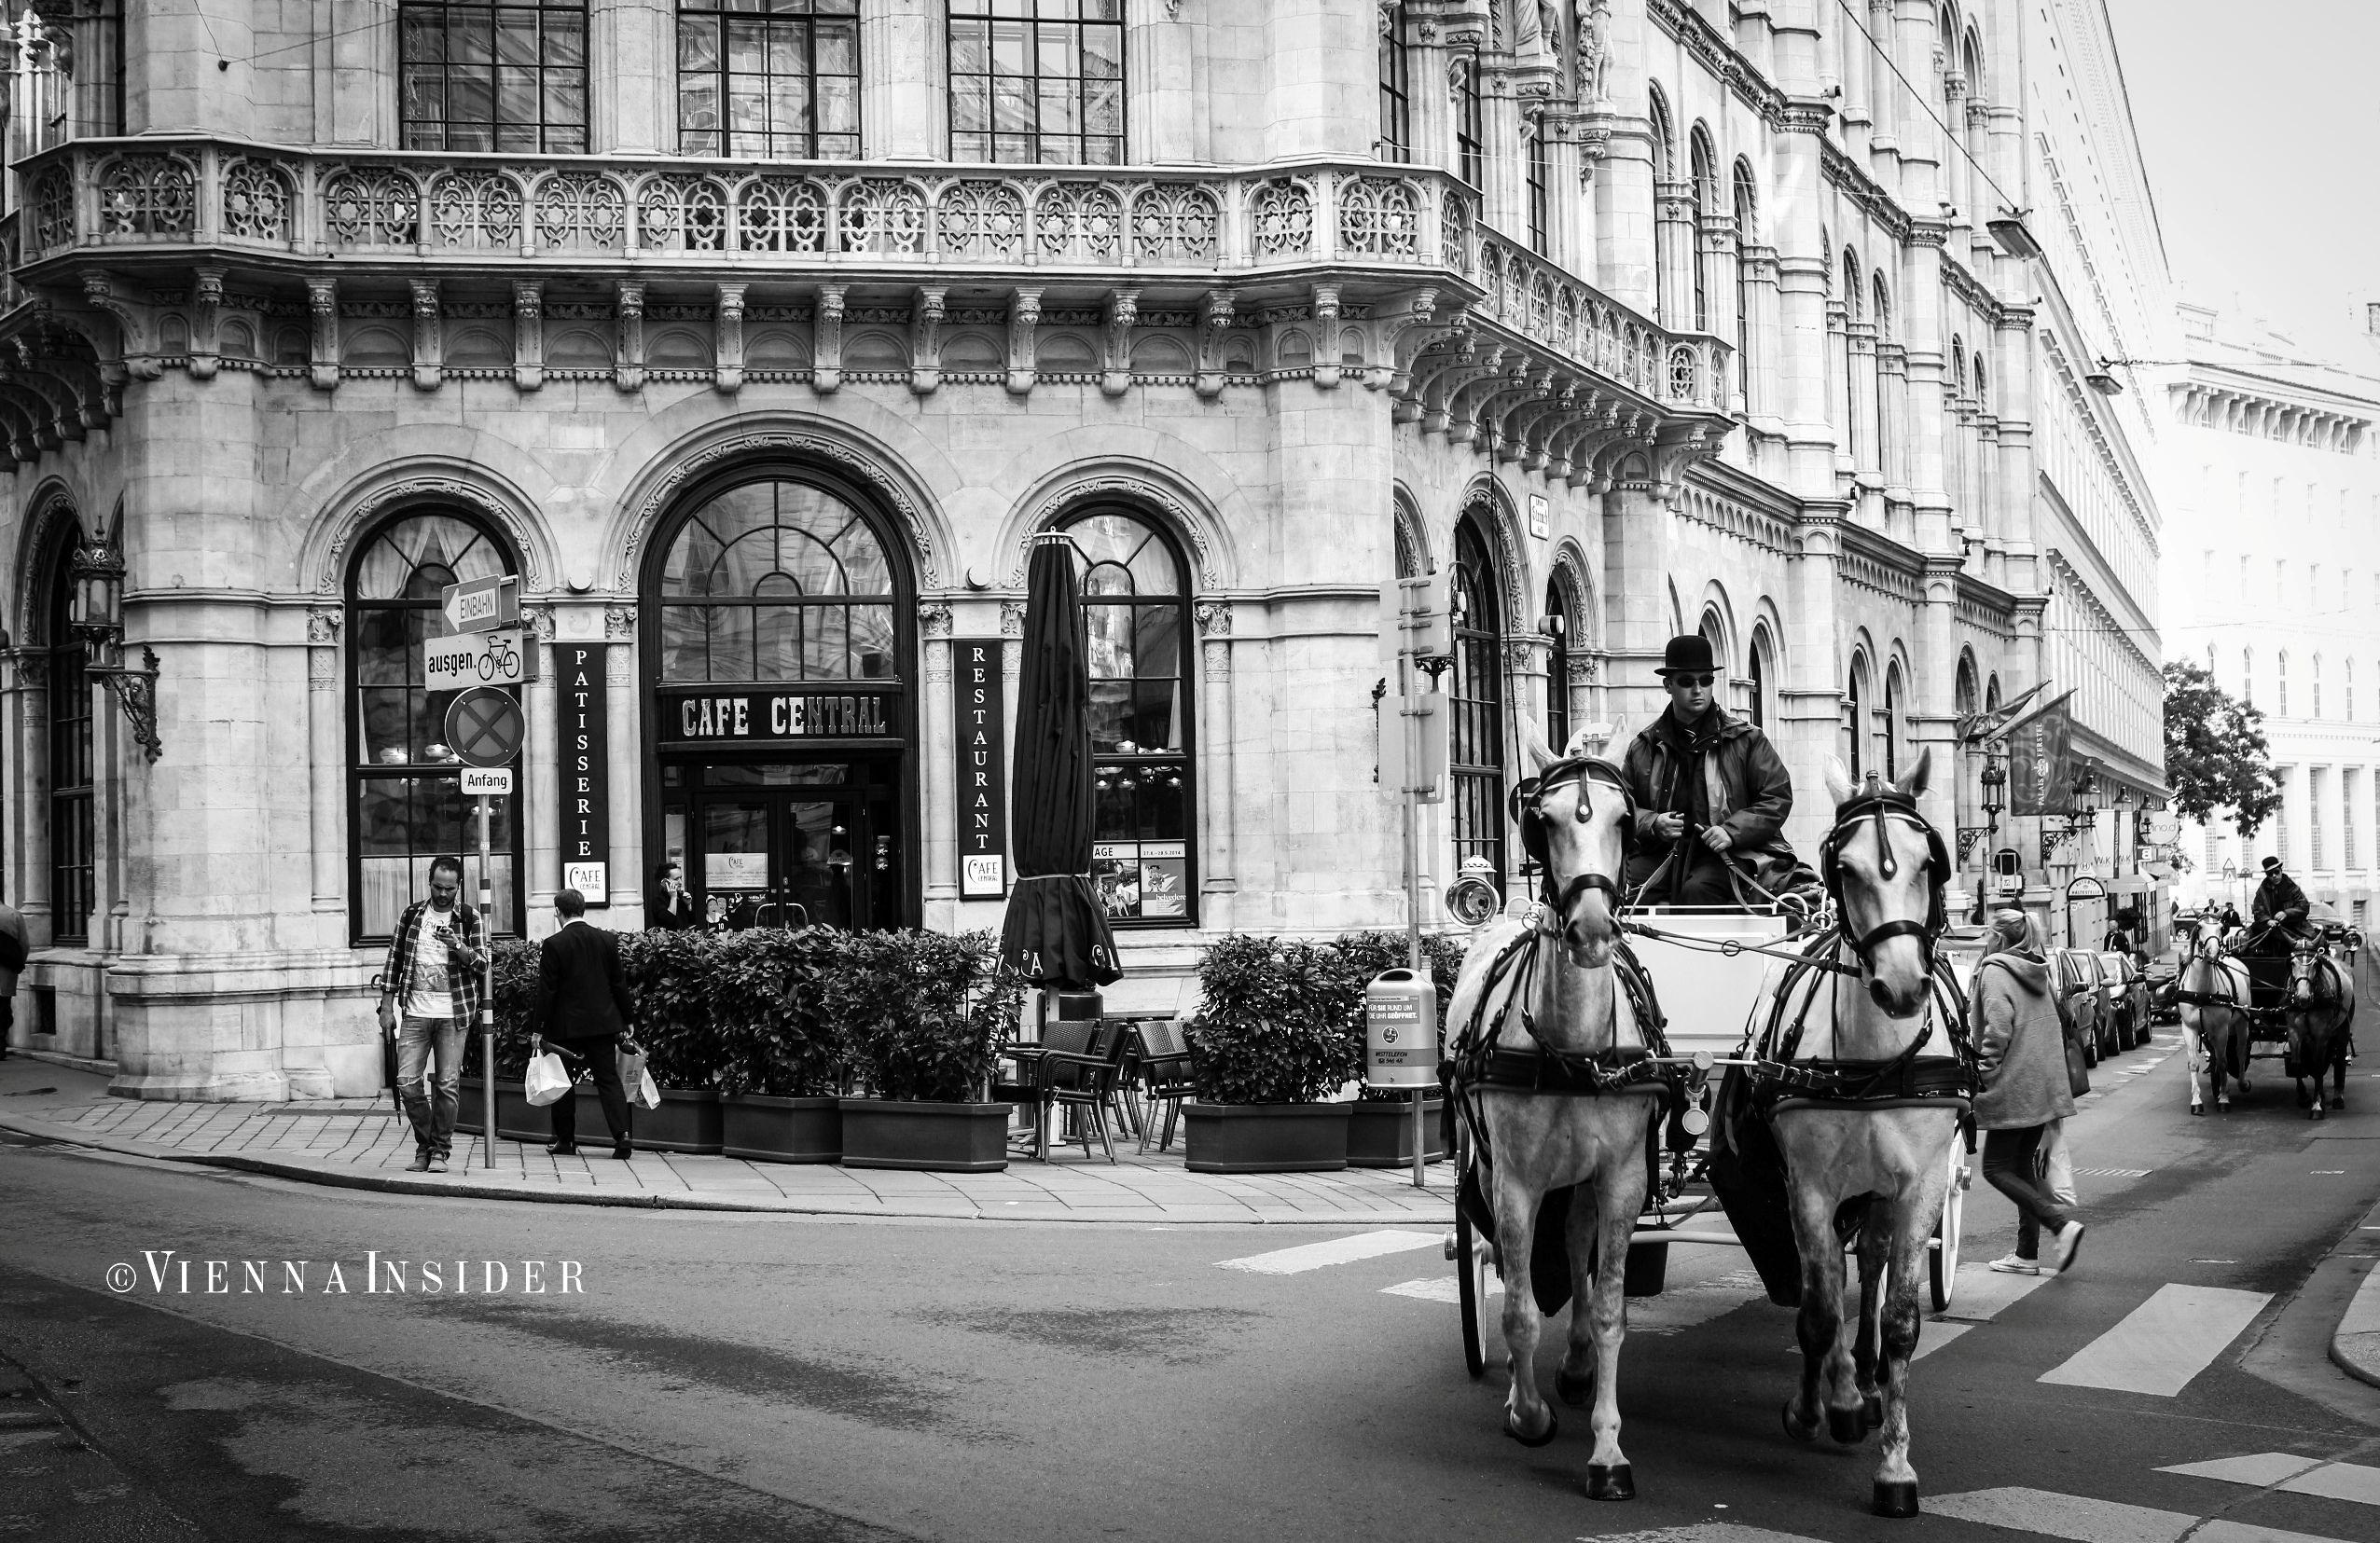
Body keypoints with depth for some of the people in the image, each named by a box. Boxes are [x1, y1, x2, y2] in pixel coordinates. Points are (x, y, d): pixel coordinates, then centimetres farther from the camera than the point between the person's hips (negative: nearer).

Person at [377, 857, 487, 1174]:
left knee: (448, 1085, -2)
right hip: (415, 1013, 2)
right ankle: (424, 1146, 14)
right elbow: (394, 960, 11)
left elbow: (482, 964, -1)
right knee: (407, 1082, -3)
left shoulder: (469, 918, 3)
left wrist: (458, 947, -20)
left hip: (452, 1014, -2)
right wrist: (387, 1007, 7)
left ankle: (440, 1151, 9)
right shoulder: (411, 915, 8)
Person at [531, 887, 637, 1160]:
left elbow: (546, 991, -9)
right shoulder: (608, 940, 2)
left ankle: (565, 1140, 14)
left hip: (566, 1025, -3)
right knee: (609, 1079, 4)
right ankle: (622, 1135, -9)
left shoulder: (553, 945, -10)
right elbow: (619, 984, 6)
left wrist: (539, 1029, -3)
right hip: (603, 1023, 3)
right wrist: (627, 1020, 15)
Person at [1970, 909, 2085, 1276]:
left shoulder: (1995, 971, -11)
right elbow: (2053, 1023, 21)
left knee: (1997, 1169, -2)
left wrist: (1986, 1068, -15)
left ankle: (2062, 1224, -17)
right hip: (2045, 1087, 9)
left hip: (2014, 1087, -9)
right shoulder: (2037, 972, 15)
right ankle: (2027, 1253, 15)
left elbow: (1998, 1025, -23)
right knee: (2024, 1166, 15)